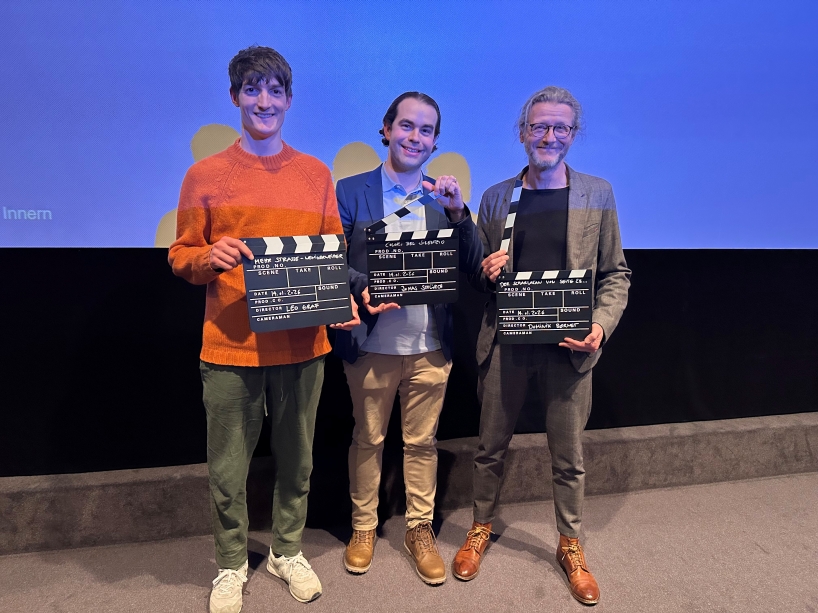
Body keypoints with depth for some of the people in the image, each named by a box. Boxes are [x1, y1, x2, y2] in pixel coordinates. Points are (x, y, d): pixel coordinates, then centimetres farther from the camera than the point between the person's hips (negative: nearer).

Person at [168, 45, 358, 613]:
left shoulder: (316, 173, 8)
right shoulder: (205, 175, 2)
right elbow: (181, 257, 4)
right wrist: (210, 257, -18)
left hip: (303, 343, 2)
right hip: (230, 346, -1)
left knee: (297, 459, 14)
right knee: (228, 467, 9)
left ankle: (288, 550, 37)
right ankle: (232, 564, 33)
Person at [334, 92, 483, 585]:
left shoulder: (445, 196, 6)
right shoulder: (351, 191, -1)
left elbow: (473, 267, 0)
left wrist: (458, 213, -14)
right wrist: (363, 288, -23)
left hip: (430, 346, 2)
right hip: (371, 345, -1)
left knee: (422, 442, 14)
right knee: (368, 440, 14)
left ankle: (420, 529, 33)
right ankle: (364, 526, 35)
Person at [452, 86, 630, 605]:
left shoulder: (598, 194, 3)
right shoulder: (496, 197, 6)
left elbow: (615, 274, 4)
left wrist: (601, 326, -11)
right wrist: (486, 271, -10)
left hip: (569, 346, -1)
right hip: (505, 343, 1)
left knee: (568, 455, 12)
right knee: (491, 445, 14)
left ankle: (571, 544, 35)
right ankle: (482, 527, 38)